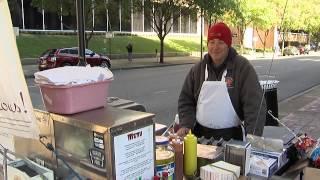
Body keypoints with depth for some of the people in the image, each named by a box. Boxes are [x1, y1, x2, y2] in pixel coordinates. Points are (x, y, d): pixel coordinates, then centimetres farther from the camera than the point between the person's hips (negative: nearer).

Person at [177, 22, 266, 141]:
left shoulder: (243, 67, -8)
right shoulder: (198, 69, 4)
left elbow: (254, 104, -13)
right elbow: (186, 100, 9)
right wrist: (186, 125, -5)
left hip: (231, 136, -3)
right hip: (200, 133, 3)